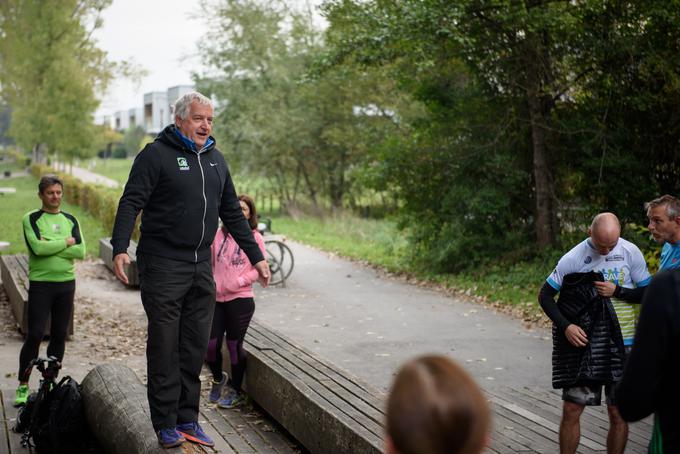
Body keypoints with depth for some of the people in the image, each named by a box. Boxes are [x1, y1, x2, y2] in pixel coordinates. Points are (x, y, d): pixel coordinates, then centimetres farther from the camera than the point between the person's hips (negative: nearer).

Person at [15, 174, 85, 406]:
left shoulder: (70, 220, 10)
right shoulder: (32, 219, -1)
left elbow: (81, 252, -5)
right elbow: (38, 248, -18)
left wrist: (50, 245, -11)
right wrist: (66, 242, -9)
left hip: (66, 283, 4)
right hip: (40, 284, -4)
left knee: (59, 335, 8)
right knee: (34, 335, -6)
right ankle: (23, 385, 3)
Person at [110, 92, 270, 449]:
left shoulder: (215, 159, 15)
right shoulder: (156, 154, -5)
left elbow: (232, 213, 20)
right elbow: (131, 203, -11)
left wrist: (255, 256, 18)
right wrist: (120, 248, -25)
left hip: (201, 266, 6)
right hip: (162, 266, -6)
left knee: (195, 348, 9)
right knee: (164, 348, 0)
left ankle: (188, 420, 18)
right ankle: (165, 424, 9)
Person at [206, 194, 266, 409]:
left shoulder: (254, 237, -3)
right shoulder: (219, 234, 5)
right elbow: (210, 261, 13)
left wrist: (239, 281, -14)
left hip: (241, 299, -3)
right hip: (217, 298, 3)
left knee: (234, 345, 2)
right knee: (210, 344, 1)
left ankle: (236, 391, 20)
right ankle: (218, 379, 30)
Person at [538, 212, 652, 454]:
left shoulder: (630, 252, -3)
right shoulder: (574, 257, -7)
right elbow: (545, 295, -1)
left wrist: (617, 291, -13)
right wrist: (565, 326, -15)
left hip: (621, 345, 1)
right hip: (582, 344, -1)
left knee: (619, 413, 4)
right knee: (571, 410, 0)